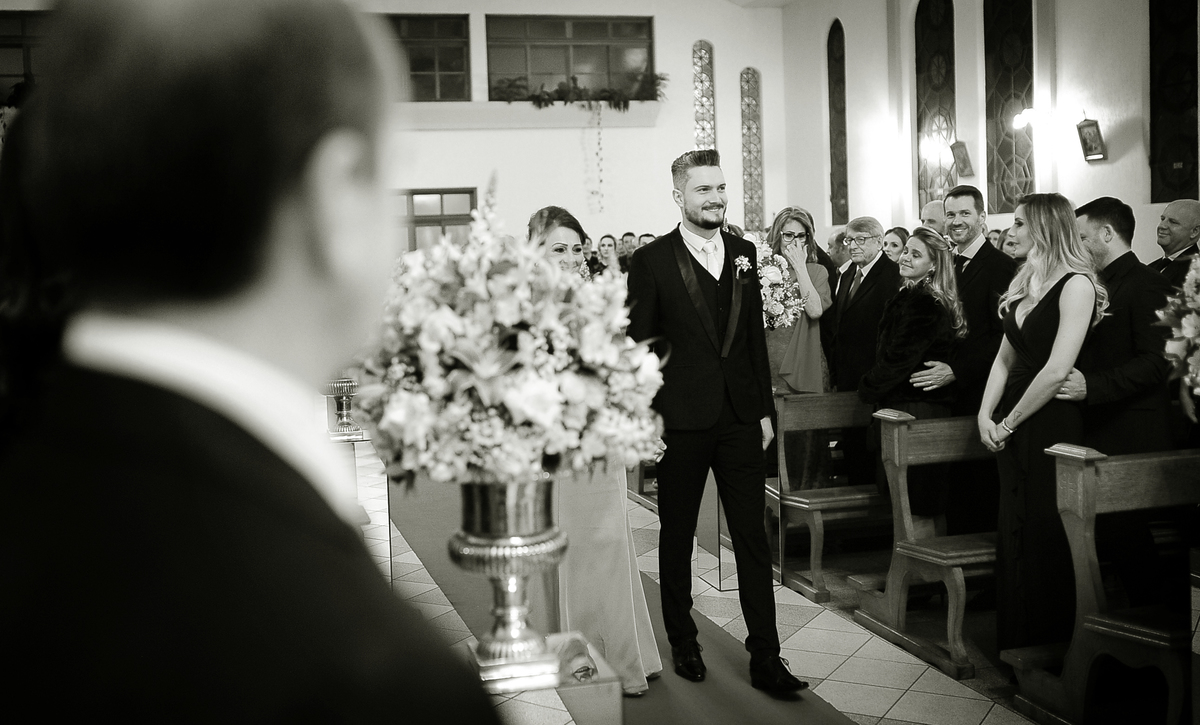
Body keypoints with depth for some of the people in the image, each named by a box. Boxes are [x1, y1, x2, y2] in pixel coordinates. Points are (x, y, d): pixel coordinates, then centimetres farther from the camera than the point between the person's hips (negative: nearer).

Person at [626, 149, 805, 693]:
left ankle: (765, 659, 14)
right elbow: (638, 346, -5)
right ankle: (682, 642, 30)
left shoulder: (743, 253, 9)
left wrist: (764, 408, 9)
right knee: (677, 537, 12)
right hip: (681, 422, -3)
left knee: (753, 539, 5)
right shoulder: (651, 261, -5)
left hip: (740, 418, 3)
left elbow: (755, 336, 12)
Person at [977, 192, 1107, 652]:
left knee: (1044, 535, 2)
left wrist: (1009, 423, -12)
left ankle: (1050, 646, 17)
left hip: (1050, 423, -7)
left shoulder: (1076, 285, -14)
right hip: (1010, 428, 7)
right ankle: (1018, 639, 25)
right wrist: (986, 414, -1)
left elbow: (1056, 371, -20)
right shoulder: (1024, 282, 10)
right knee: (1013, 530, 12)